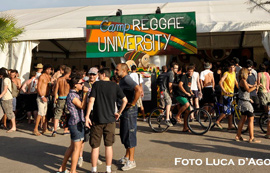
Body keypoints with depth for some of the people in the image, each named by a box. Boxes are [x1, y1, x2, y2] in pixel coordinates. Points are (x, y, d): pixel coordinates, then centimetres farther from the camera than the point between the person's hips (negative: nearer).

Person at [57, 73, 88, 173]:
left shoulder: (75, 94, 14)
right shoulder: (72, 95, -15)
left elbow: (81, 106, 14)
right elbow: (82, 106, -19)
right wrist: (85, 93, -18)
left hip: (78, 122, 10)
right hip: (76, 123, -10)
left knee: (72, 147, 18)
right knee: (77, 148, -1)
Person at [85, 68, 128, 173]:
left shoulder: (96, 84, -4)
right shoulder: (115, 86, 2)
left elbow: (91, 101, -11)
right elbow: (125, 100, -2)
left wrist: (87, 116, -9)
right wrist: (119, 113, 9)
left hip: (97, 120, -2)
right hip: (110, 120, 2)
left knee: (95, 146, 8)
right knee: (109, 145, 12)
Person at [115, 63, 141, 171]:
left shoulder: (127, 79, -18)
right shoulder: (122, 80, 14)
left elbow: (138, 90, -34)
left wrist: (133, 103, -24)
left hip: (130, 111, -10)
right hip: (124, 111, 10)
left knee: (129, 135, -4)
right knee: (124, 135, 18)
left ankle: (131, 161, 5)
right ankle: (127, 157, 31)